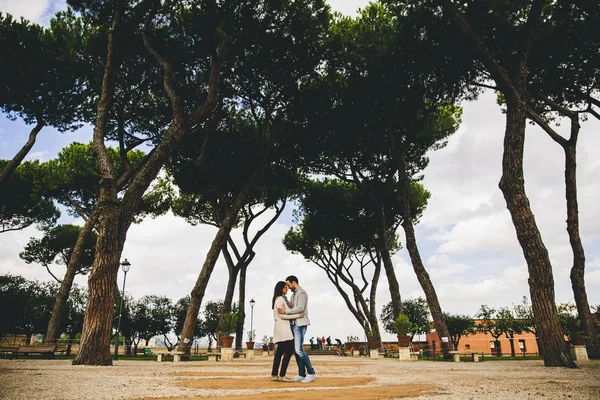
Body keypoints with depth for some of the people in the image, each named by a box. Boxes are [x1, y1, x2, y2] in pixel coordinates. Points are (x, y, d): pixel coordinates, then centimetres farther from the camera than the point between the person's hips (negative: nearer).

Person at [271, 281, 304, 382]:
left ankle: (274, 375, 10)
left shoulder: (281, 299, 19)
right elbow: (282, 315, -18)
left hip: (281, 327, 10)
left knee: (280, 351, 9)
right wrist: (298, 315, -16)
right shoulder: (280, 299, -12)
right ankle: (282, 375, -8)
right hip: (283, 326, -10)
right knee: (289, 351, -9)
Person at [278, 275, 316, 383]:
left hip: (300, 324, -10)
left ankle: (311, 373, -6)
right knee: (295, 350, 7)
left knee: (299, 349, -14)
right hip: (294, 324, 10)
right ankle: (301, 374, 11)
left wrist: (286, 311, -20)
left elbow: (300, 308, -20)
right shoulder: (293, 294, 21)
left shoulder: (301, 293, -8)